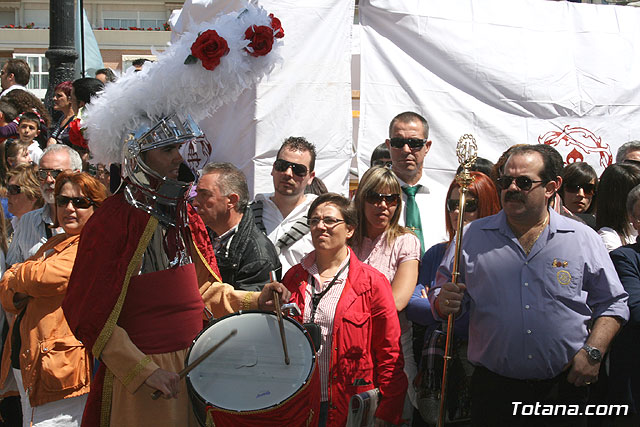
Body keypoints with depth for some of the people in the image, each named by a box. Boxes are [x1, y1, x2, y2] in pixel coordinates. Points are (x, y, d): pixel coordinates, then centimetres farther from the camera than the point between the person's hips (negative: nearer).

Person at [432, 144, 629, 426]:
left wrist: (593, 352, -6)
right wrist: (444, 303, -15)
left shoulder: (583, 239, 5)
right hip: (494, 389, 0)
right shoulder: (472, 237, 5)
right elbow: (441, 292, 8)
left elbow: (612, 303, 7)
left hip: (564, 388, 0)